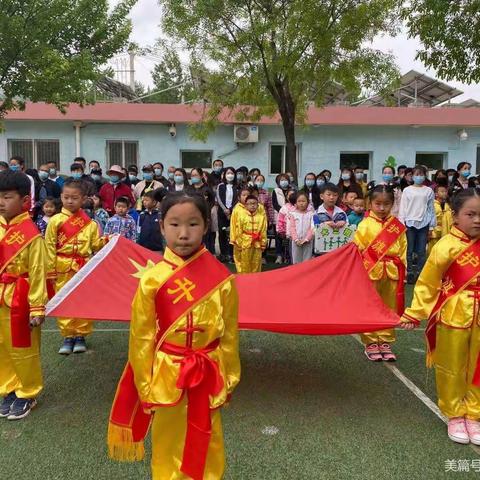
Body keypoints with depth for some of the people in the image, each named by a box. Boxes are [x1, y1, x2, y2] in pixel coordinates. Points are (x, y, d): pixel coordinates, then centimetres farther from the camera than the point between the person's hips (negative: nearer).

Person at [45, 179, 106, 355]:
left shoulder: (90, 223, 4)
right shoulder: (56, 221, -2)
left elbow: (96, 244, 6)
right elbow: (50, 247, -3)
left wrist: (106, 241, -14)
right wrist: (50, 271, -6)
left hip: (84, 268, 1)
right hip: (63, 268, -1)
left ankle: (80, 335, 20)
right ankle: (67, 336, 17)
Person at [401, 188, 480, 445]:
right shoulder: (446, 246, -14)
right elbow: (427, 283, -8)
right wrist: (414, 313, -11)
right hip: (453, 316, -4)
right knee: (451, 369, 11)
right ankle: (455, 416, 29)